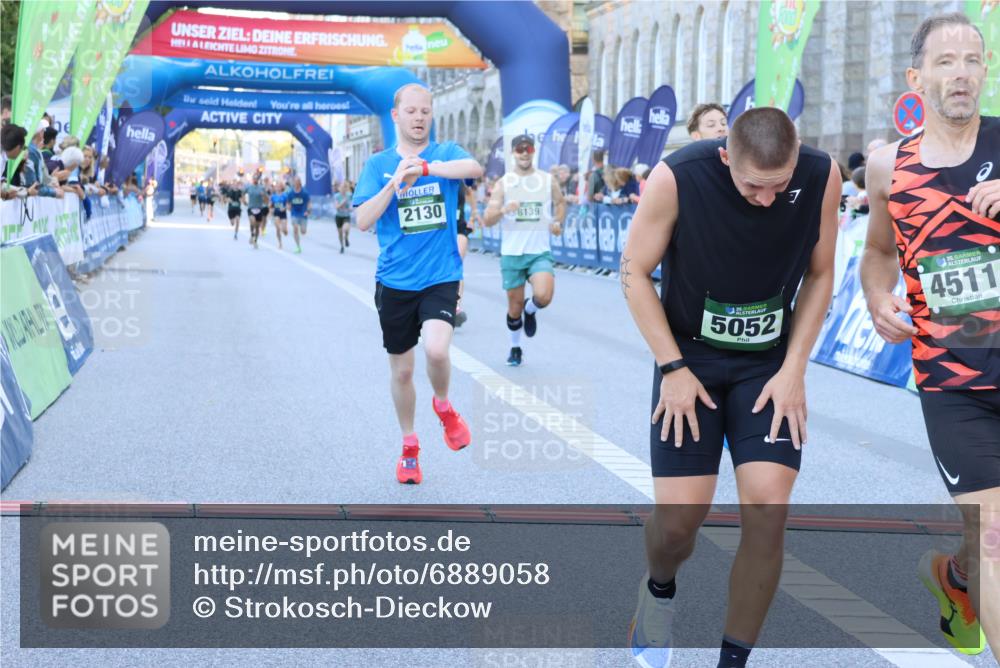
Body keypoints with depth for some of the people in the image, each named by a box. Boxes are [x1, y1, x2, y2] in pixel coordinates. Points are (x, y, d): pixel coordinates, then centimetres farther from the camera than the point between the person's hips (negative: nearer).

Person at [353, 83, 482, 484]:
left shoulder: (446, 153, 3)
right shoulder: (378, 164, 4)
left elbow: (474, 168, -20)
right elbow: (363, 221, -6)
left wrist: (422, 167, -30)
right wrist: (395, 183, -19)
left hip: (441, 277, -2)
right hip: (394, 282, 2)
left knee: (437, 350, -25)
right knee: (401, 370, 11)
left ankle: (443, 407, 8)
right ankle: (409, 447, 32)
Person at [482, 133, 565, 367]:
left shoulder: (548, 180, 4)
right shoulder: (503, 183, 1)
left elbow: (560, 203, 23)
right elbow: (487, 220, -4)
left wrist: (557, 222, 3)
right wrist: (503, 210, -25)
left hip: (540, 252, 0)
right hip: (511, 253, 0)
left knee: (543, 296, -23)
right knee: (514, 305, 7)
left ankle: (530, 311, 13)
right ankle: (515, 348, 30)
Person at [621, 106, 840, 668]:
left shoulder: (822, 176, -15)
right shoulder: (676, 178, -22)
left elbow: (819, 275, 0)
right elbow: (635, 271, -9)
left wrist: (793, 369, -6)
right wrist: (673, 368, -13)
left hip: (771, 364, 2)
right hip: (691, 358, -1)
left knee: (768, 509, -12)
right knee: (679, 519, -6)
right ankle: (659, 591, 31)